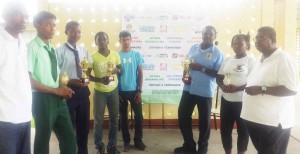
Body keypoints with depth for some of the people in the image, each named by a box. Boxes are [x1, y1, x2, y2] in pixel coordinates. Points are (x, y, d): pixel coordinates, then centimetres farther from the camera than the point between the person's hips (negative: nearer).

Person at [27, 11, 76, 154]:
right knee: (43, 141, 8)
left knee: (69, 139, 12)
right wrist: (56, 90, -16)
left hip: (59, 99, 7)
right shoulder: (32, 47, -11)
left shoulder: (52, 49, 12)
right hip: (43, 99, -7)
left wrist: (63, 89, 0)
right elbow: (28, 79, -17)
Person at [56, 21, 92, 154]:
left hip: (83, 90, 6)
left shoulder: (84, 51, 10)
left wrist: (88, 79, -5)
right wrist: (70, 81, -22)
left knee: (84, 124, 15)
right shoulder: (60, 51, -7)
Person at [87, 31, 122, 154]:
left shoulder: (115, 55, -1)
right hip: (100, 92, -3)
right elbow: (87, 75, -6)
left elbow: (121, 70, 9)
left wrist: (117, 70, -16)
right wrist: (100, 80, -23)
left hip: (113, 90, 3)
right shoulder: (93, 57, -9)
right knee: (98, 120, 3)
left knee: (114, 119, 9)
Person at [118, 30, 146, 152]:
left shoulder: (137, 54, 1)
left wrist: (140, 91, -3)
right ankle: (126, 141, 22)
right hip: (121, 91, 0)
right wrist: (116, 92, -3)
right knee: (123, 117, 8)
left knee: (139, 116, 4)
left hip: (134, 91, 1)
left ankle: (138, 140, 21)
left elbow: (140, 73, 2)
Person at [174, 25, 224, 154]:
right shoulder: (194, 48, 9)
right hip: (189, 88, 5)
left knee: (204, 119, 6)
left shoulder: (217, 53, -5)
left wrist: (202, 68, -21)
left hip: (205, 92, -5)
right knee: (183, 115, 9)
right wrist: (184, 76, -4)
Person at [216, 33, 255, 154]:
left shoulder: (251, 61, -6)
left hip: (243, 102, -5)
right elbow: (219, 77, 12)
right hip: (226, 100, 5)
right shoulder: (227, 60, 11)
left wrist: (237, 88, -24)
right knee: (225, 128, 11)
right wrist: (222, 86, -10)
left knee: (242, 130, 7)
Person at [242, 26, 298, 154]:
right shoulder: (261, 60, 14)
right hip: (255, 118, 9)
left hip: (273, 122, -9)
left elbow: (291, 90, -23)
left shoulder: (284, 60, -15)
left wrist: (261, 89, -26)